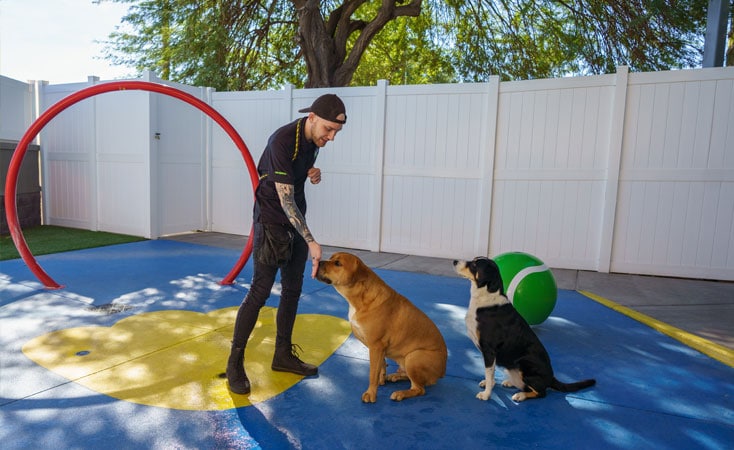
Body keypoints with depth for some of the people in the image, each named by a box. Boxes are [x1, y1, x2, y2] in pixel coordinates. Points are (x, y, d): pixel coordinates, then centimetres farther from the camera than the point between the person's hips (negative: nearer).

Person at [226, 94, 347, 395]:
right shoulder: (283, 141, -24)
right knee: (260, 291, -6)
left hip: (296, 222, 8)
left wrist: (313, 175, -3)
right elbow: (285, 200, -27)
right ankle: (235, 362, 8)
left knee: (292, 290, 10)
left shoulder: (314, 139, 1)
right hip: (271, 221, -8)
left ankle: (283, 354, 23)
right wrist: (311, 242, -31)